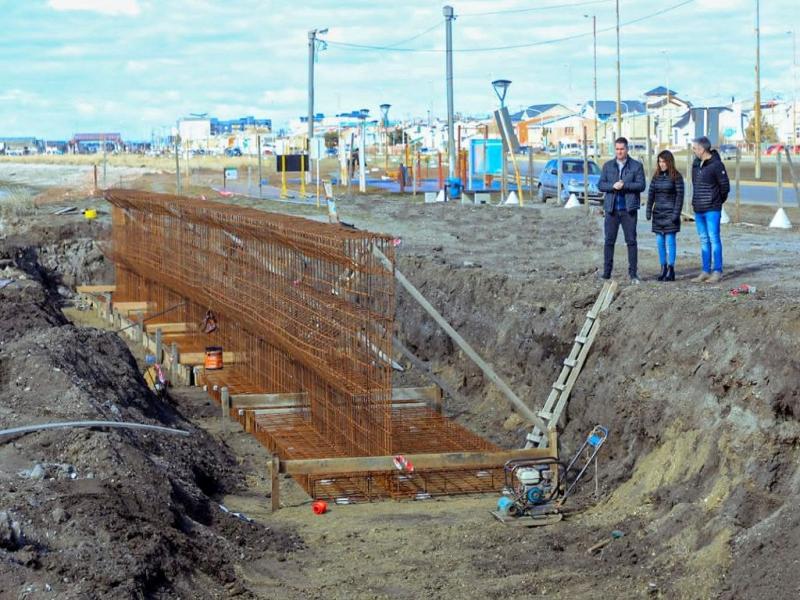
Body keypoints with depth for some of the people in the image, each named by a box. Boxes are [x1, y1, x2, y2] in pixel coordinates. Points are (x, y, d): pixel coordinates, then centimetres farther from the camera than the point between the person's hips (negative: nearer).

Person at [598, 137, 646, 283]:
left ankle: (633, 273, 2)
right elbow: (601, 185, 5)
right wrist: (613, 186, -14)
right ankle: (606, 272, 5)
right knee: (609, 241, 1)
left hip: (629, 209, -2)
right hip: (612, 209, 2)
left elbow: (641, 185, -5)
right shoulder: (608, 166, 11)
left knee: (631, 241, -1)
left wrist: (624, 185, -18)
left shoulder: (636, 166, 3)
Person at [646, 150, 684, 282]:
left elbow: (680, 195, -8)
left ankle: (671, 271, -2)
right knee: (660, 242, 6)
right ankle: (663, 269, 12)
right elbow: (651, 193, 9)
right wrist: (649, 211, 1)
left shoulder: (676, 177, -6)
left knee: (670, 241, -5)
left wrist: (676, 213, -14)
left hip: (670, 213, -5)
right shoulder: (656, 176, 8)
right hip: (658, 213, 5)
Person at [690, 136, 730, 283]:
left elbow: (725, 186, -10)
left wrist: (717, 201, 2)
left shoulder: (716, 165, -14)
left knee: (714, 239, -6)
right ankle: (706, 271, 16)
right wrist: (696, 201, 13)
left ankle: (717, 272, -3)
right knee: (704, 240, 11)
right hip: (698, 209, 8)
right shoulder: (696, 163, 10)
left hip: (712, 209, -8)